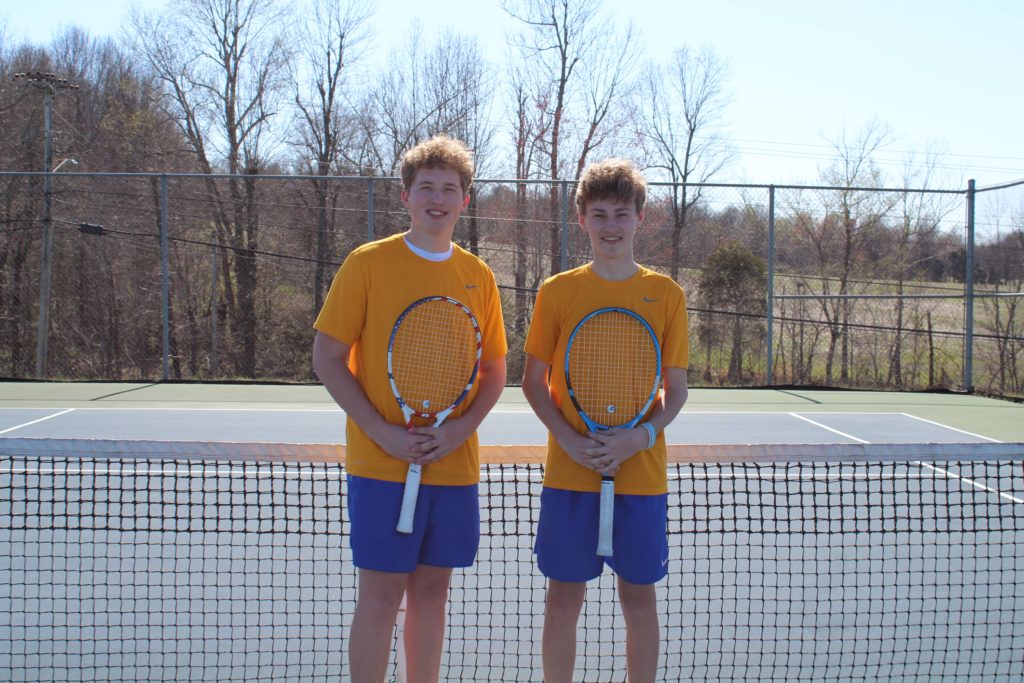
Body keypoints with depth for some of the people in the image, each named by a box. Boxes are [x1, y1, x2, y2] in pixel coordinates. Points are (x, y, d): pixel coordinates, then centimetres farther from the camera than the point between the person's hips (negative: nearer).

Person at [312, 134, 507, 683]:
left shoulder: (478, 277, 7)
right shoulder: (368, 263, -4)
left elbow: (494, 371, 11)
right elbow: (327, 359, -6)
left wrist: (461, 428, -7)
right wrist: (384, 433, -15)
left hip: (455, 467, 4)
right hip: (381, 467, -4)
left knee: (431, 590, 11)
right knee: (381, 595, 0)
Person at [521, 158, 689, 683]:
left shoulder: (666, 294, 2)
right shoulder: (557, 292, 1)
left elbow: (676, 388, 4)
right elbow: (533, 381, 2)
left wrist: (639, 436, -14)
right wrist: (569, 439, -13)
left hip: (642, 474, 1)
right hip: (569, 474, 0)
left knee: (639, 596, 9)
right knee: (563, 596, 6)